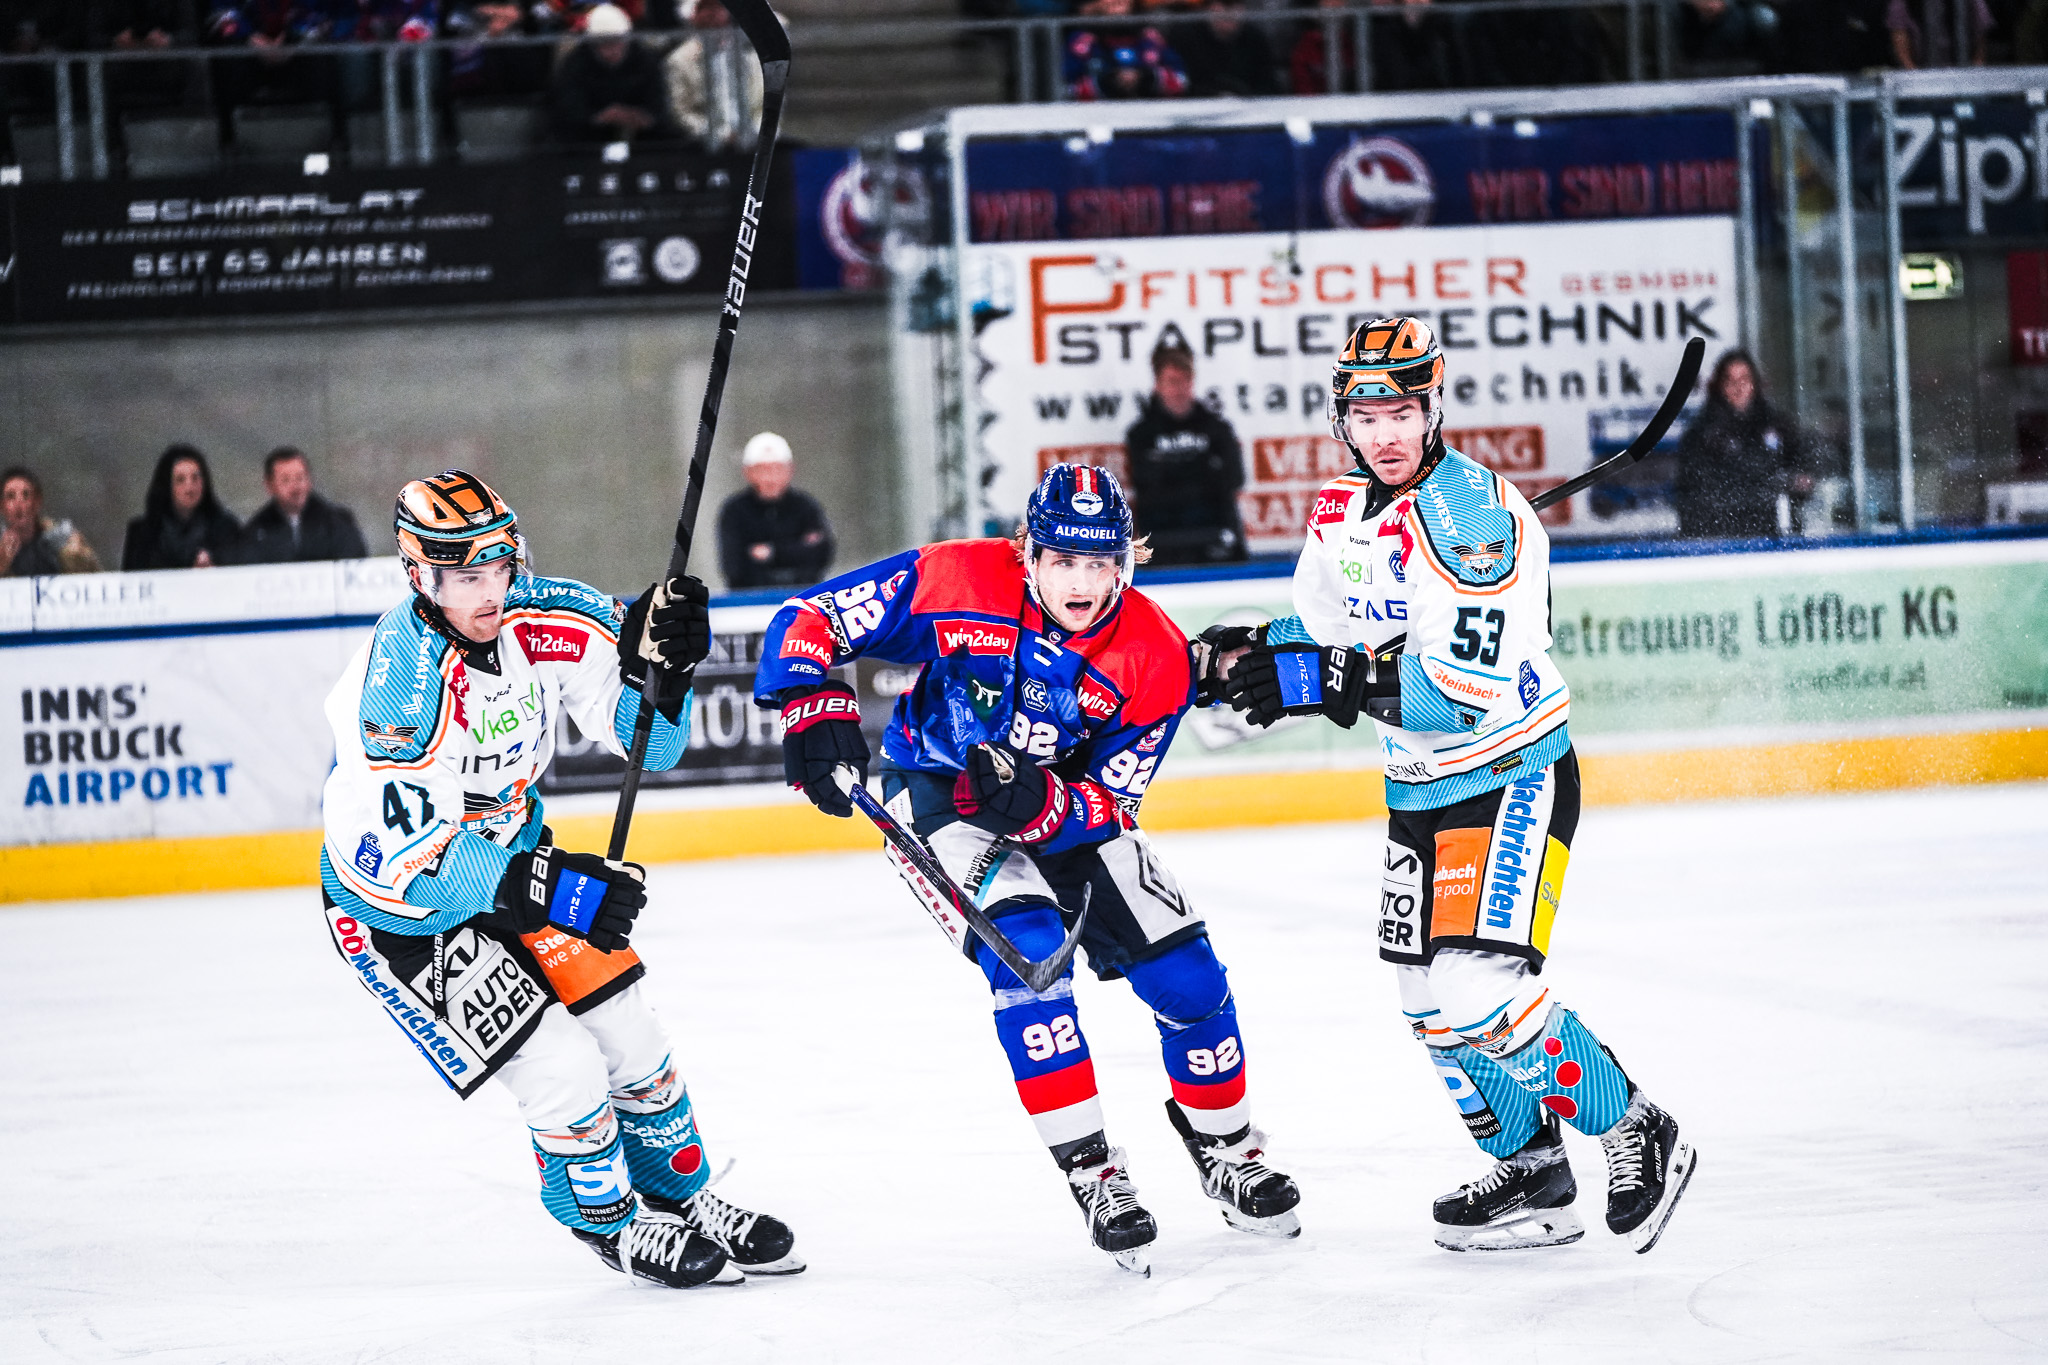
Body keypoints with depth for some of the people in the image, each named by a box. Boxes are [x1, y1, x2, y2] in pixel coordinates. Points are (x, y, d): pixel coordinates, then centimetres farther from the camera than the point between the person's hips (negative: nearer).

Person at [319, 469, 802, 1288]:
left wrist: (656, 664, -27)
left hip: (510, 860, 7)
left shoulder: (546, 623, -13)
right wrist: (546, 888, -41)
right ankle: (612, 1223, 16)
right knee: (561, 1070, -10)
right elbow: (397, 857, -35)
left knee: (629, 1037, 9)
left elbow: (645, 737, -6)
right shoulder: (401, 683, -32)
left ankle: (684, 1199, 34)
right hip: (398, 909, -6)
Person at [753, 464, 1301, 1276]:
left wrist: (1037, 801, -37)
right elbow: (810, 620, -19)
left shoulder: (1154, 658, -20)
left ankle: (1228, 1152, 25)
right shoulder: (955, 584, -25)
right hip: (937, 791, -3)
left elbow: (1106, 801, -17)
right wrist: (814, 712, -35)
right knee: (1026, 947, -28)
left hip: (1065, 807, 3)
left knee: (1186, 975, -2)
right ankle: (1091, 1175, -19)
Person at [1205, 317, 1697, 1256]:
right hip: (1420, 787, 9)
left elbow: (1467, 681, -32)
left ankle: (1634, 1134, -2)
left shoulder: (1475, 513, -23)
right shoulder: (1341, 512, 4)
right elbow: (1327, 633, 18)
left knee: (1481, 992, -19)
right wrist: (1248, 653, -2)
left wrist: (1328, 682, -36)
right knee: (1430, 1000, 11)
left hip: (1513, 778, -9)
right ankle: (1534, 1174, 26)